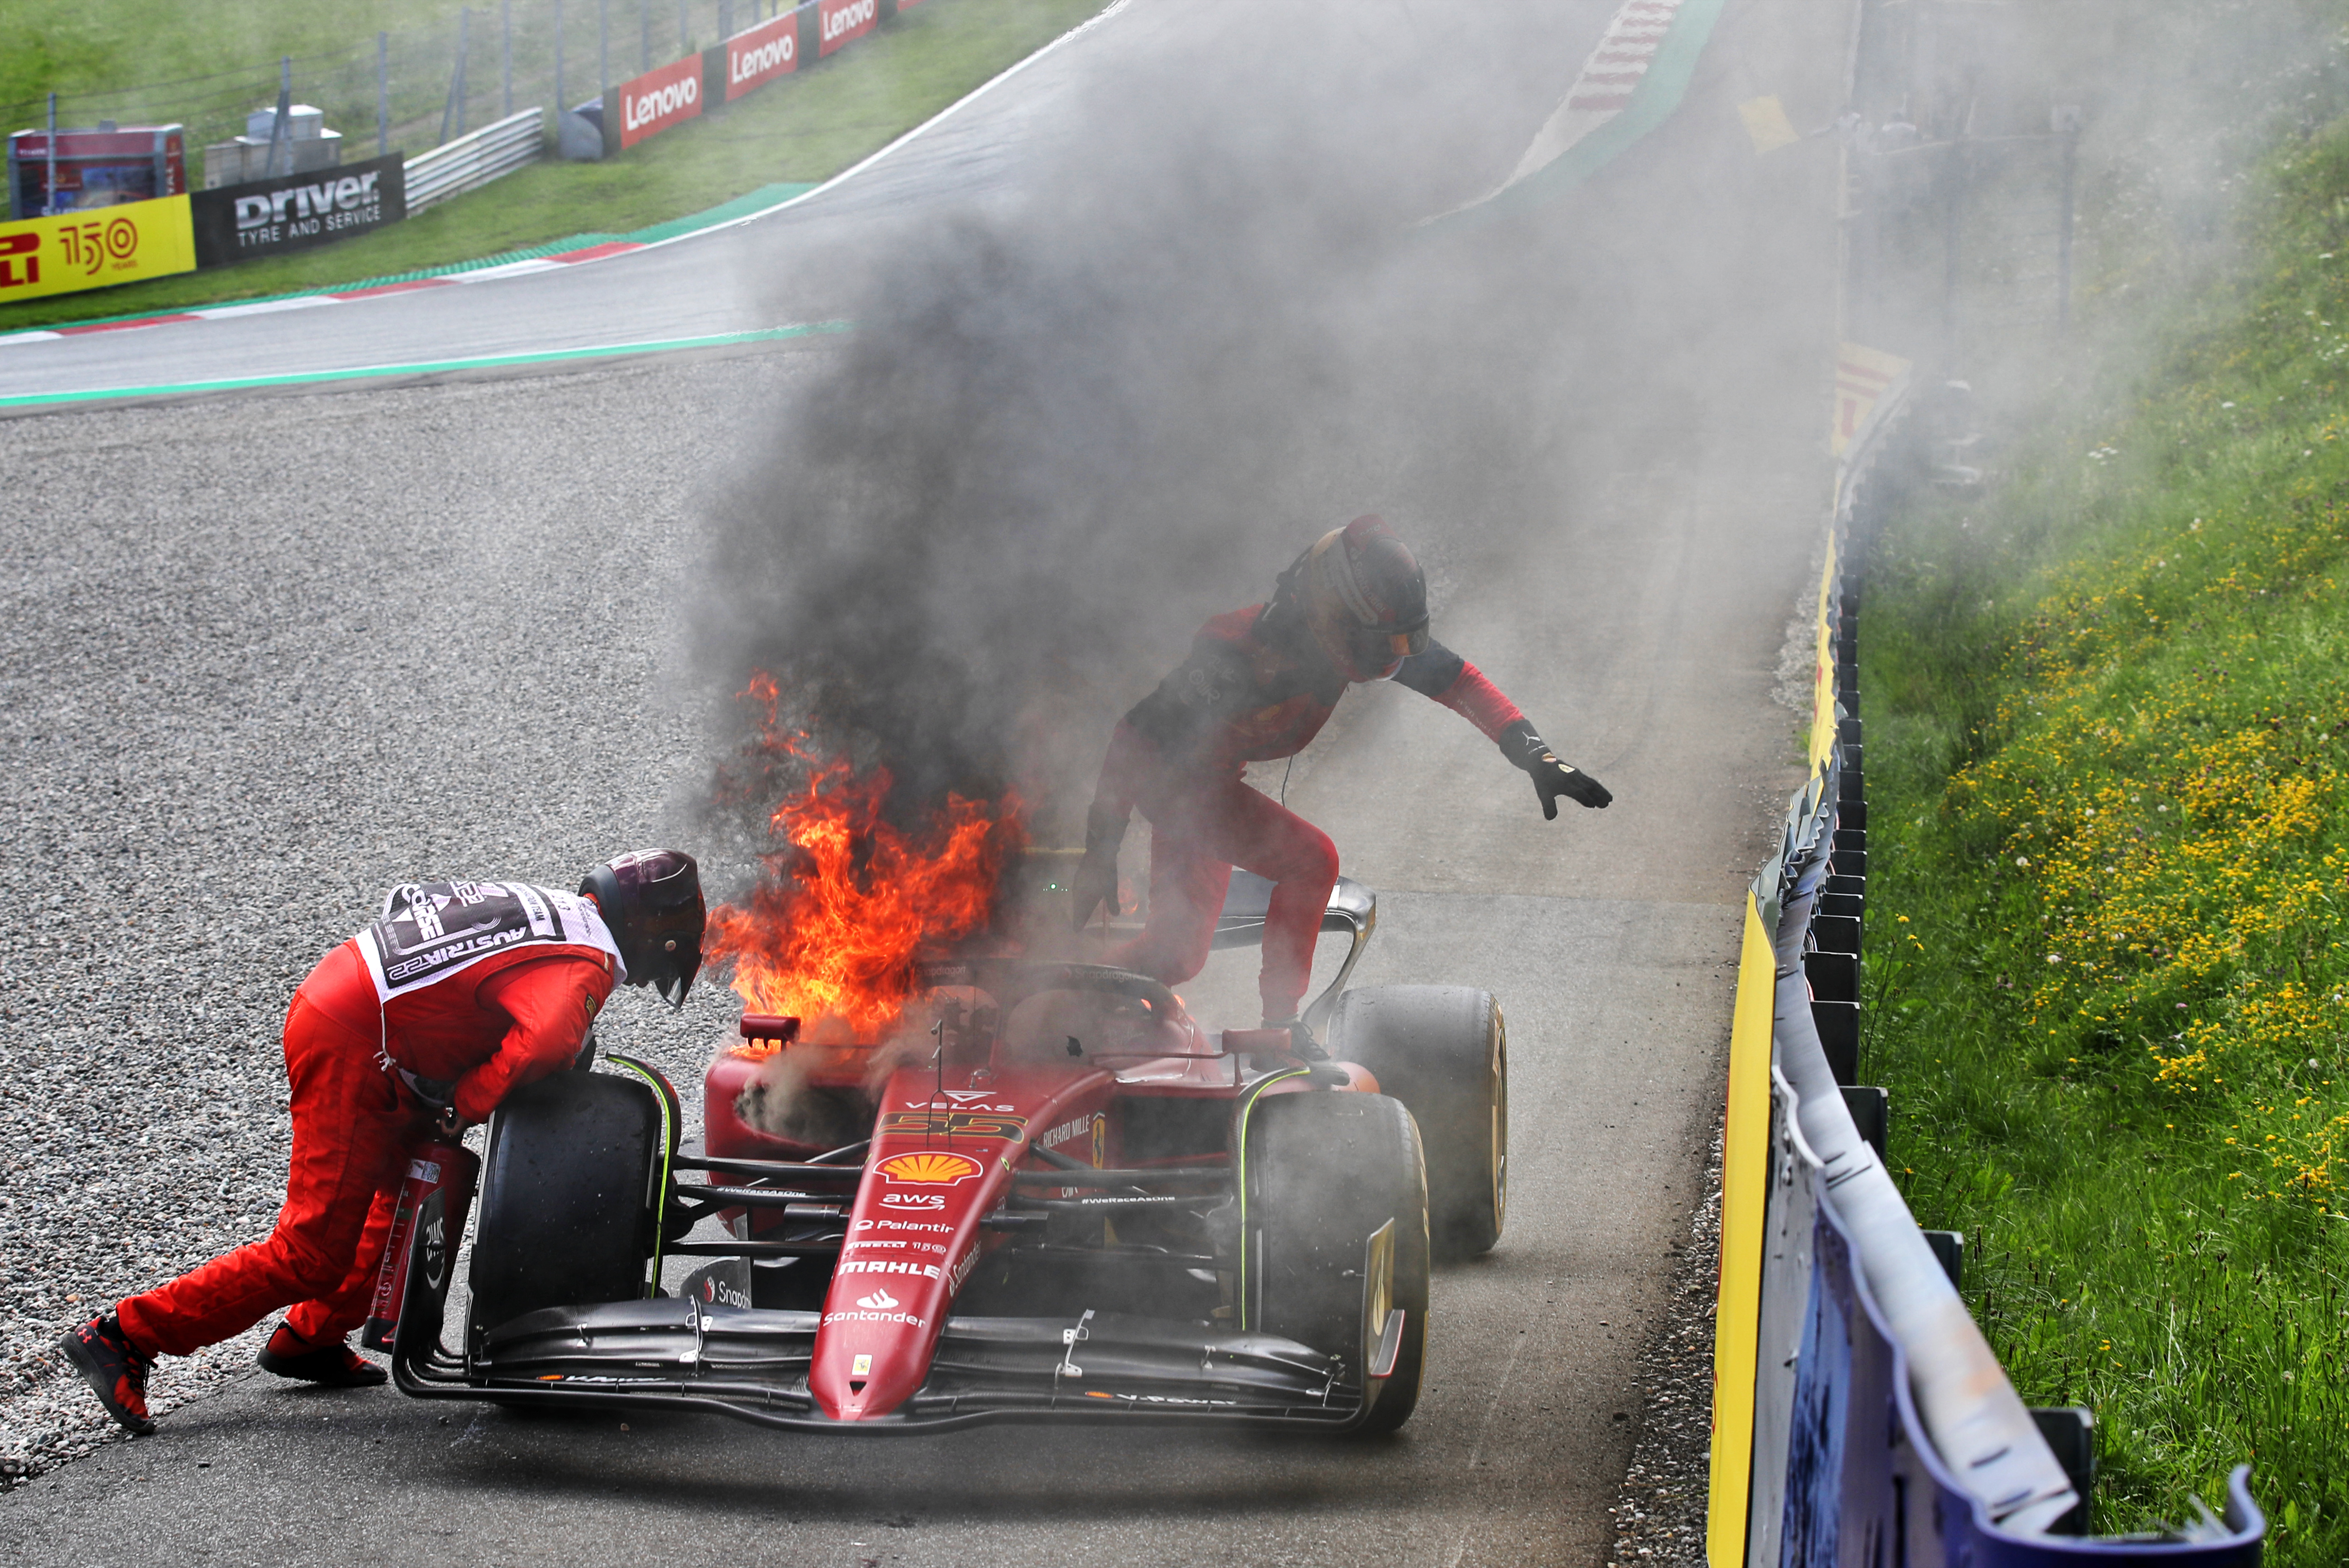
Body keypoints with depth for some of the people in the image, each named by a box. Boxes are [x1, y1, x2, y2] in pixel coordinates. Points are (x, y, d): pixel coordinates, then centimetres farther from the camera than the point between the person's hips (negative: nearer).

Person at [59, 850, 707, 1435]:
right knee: (314, 1253, -6)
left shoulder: (544, 904, 17)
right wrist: (462, 1108, -17)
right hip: (350, 1051, -10)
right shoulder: (584, 968, -11)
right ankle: (126, 1335, -5)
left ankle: (310, 1338, 27)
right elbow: (543, 1044, -30)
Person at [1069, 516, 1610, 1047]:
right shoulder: (1242, 657, -39)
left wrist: (1536, 755, -18)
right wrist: (1101, 849, -27)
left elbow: (1457, 679, -7)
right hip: (1170, 775, -8)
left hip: (1214, 776, 8)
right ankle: (1281, 1022, -5)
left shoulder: (1358, 633, -19)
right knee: (1311, 862, -21)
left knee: (1181, 953, 15)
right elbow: (1136, 733, -30)